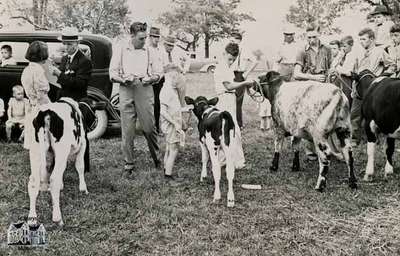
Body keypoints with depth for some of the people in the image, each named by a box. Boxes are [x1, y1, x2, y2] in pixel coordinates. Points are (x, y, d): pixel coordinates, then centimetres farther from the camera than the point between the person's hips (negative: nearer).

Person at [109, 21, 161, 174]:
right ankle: (129, 164, 11)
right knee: (127, 130, 1)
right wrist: (123, 79, -13)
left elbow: (157, 73, 11)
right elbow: (112, 73, 7)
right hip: (126, 90, 0)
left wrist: (152, 78, -11)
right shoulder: (120, 47, 6)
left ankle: (157, 158, 21)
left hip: (145, 89, 0)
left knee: (149, 127, 0)